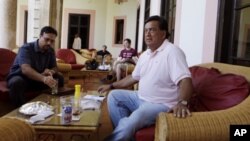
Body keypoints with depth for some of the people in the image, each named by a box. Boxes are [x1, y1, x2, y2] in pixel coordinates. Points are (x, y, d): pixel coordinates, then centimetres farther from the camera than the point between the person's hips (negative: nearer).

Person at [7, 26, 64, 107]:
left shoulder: (50, 51, -2)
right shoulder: (26, 48, -23)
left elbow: (54, 68, 5)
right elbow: (25, 69, -39)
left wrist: (50, 71, -23)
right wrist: (44, 78, -57)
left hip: (38, 79, 6)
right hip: (20, 77, -5)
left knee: (59, 79, -11)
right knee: (17, 83, -40)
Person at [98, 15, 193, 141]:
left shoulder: (172, 52, -17)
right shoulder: (144, 55, 10)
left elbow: (185, 81, -29)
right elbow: (133, 78, 23)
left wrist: (182, 103, -48)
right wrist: (111, 86, 22)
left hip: (161, 105, -9)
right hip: (141, 98, 9)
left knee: (134, 119, -33)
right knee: (114, 96, 5)